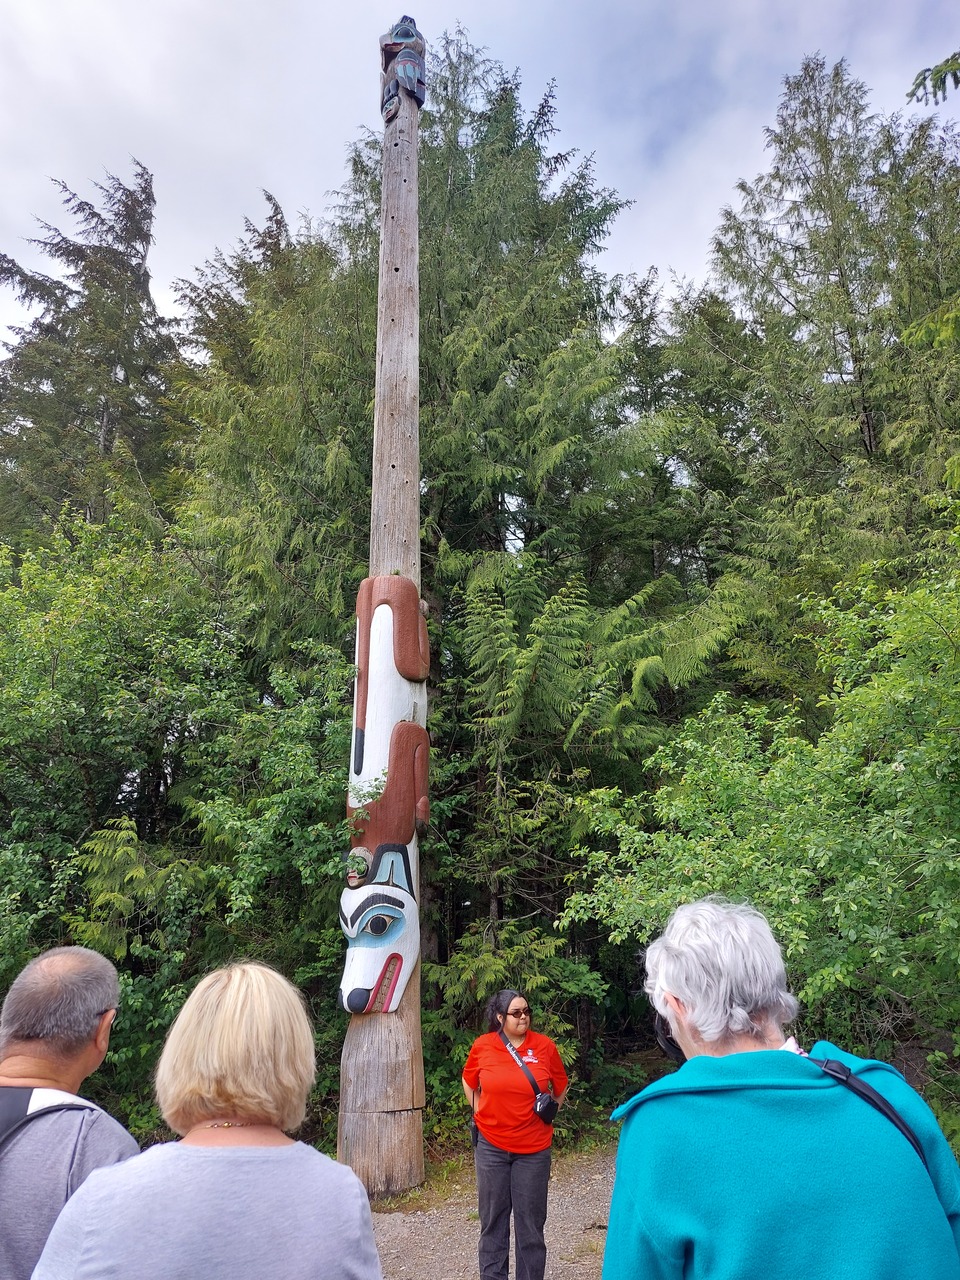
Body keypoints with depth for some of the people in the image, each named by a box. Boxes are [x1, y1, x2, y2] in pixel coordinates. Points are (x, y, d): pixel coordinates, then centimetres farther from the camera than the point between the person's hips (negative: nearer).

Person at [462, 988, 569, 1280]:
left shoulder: (544, 1045, -7)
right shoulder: (482, 1045, -7)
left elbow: (561, 1086, 10)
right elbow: (469, 1083, 12)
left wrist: (548, 1114, 10)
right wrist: (482, 1114, 9)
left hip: (533, 1148, 0)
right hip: (491, 1146, 1)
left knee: (531, 1220, 7)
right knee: (493, 1219, 11)